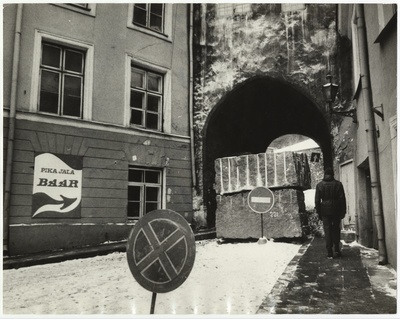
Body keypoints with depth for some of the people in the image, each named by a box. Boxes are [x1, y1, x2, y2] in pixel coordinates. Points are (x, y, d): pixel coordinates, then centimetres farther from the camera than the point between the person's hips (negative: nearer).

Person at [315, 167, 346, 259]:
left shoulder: (319, 185, 0)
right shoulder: (338, 184, 0)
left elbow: (317, 200, 0)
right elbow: (342, 198, 0)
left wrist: (318, 212, 6)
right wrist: (343, 211, 5)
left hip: (325, 211, 0)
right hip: (336, 210, 0)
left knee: (327, 230, 3)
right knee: (336, 229, 15)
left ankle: (330, 253, 3)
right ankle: (337, 249, 12)